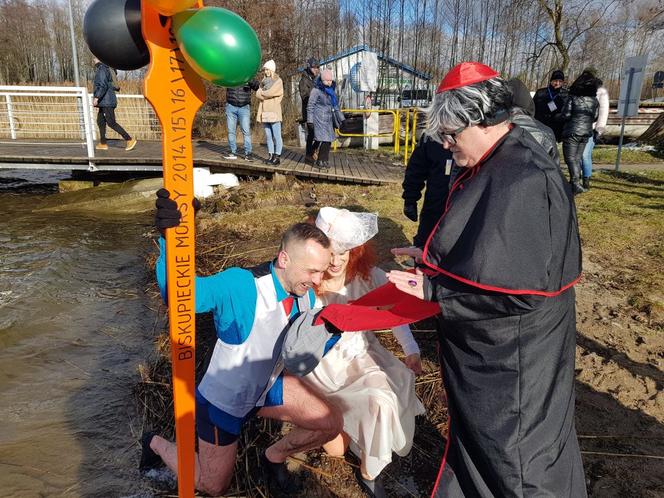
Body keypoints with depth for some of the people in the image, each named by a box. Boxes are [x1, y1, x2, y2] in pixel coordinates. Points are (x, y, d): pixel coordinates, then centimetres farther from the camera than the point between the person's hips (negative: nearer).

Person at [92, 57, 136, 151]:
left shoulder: (102, 70, -12)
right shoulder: (106, 69, 17)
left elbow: (103, 86, -22)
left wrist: (96, 97, -25)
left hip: (107, 101, -10)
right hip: (104, 102, 10)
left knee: (111, 123, -11)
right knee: (100, 121, 11)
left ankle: (130, 140, -12)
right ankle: (103, 144, 12)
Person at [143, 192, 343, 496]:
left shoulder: (305, 294, -14)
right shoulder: (241, 286, -35)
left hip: (268, 388, 5)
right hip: (224, 399, -5)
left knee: (331, 423, -9)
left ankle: (274, 458, 21)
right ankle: (157, 444, 40)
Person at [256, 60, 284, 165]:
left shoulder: (278, 81, 1)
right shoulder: (263, 81, 20)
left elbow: (270, 93, -12)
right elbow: (258, 94, 7)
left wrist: (262, 93, 4)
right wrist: (265, 95, -9)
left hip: (274, 112, -6)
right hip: (264, 112, 6)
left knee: (276, 136, -7)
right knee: (268, 136, 8)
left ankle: (277, 156, -5)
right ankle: (270, 155, 12)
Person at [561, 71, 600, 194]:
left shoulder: (573, 98, -11)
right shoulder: (594, 100, 5)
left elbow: (566, 115, -15)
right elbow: (595, 117, 11)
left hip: (572, 132, -6)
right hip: (586, 132, 6)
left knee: (570, 158, -4)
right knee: (577, 158, 15)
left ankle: (576, 183, -16)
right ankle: (575, 183, 19)